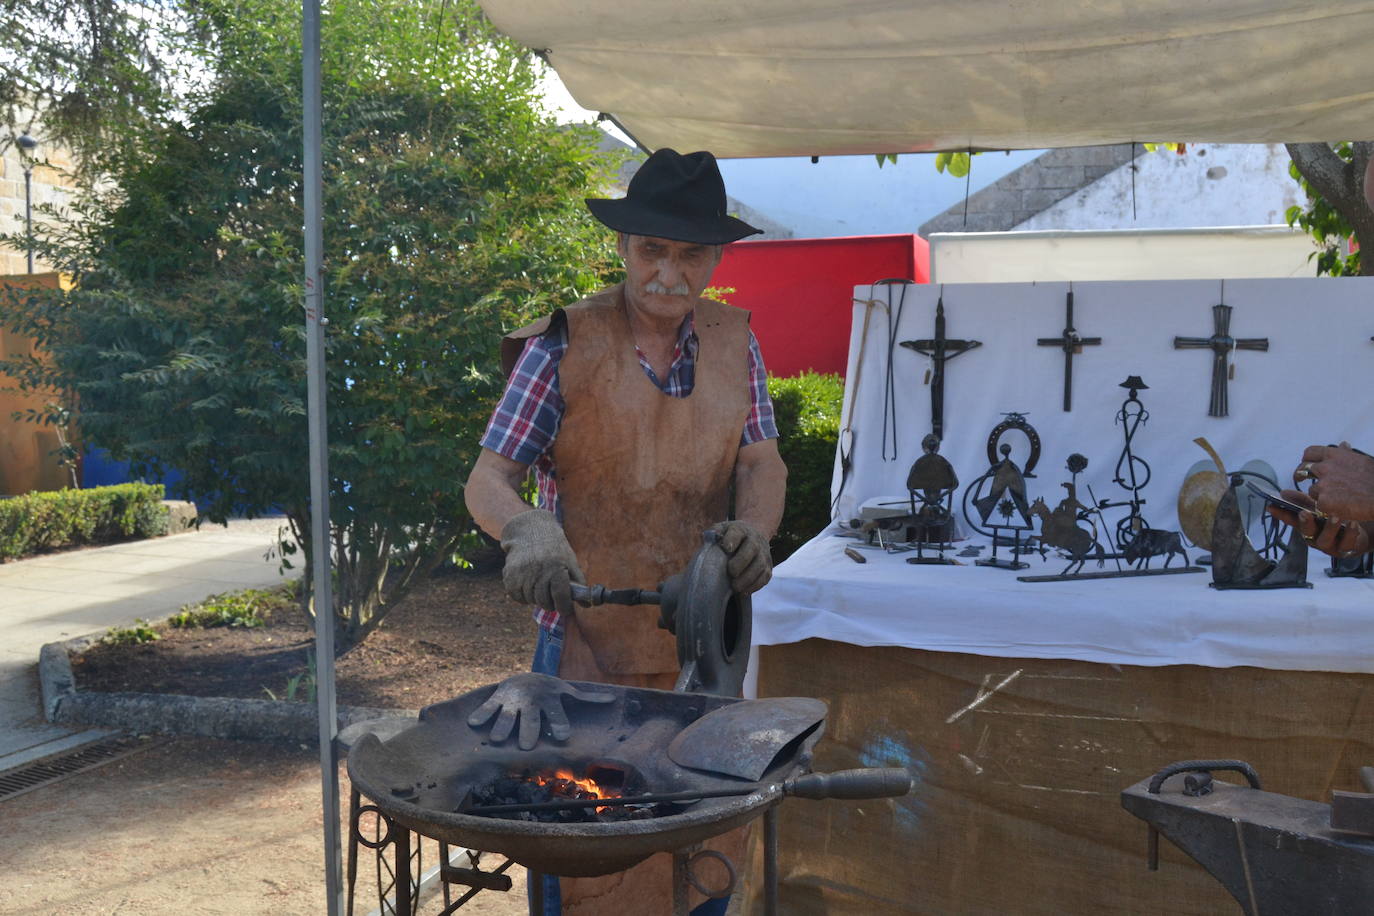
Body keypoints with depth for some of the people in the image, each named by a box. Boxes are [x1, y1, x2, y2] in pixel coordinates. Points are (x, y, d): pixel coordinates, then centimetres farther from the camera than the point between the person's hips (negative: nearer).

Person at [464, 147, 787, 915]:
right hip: (590, 641, -4)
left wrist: (754, 527, -21)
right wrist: (527, 531, -33)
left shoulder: (735, 341, 5)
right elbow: (487, 481, -11)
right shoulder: (562, 346, -9)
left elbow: (763, 462, 2)